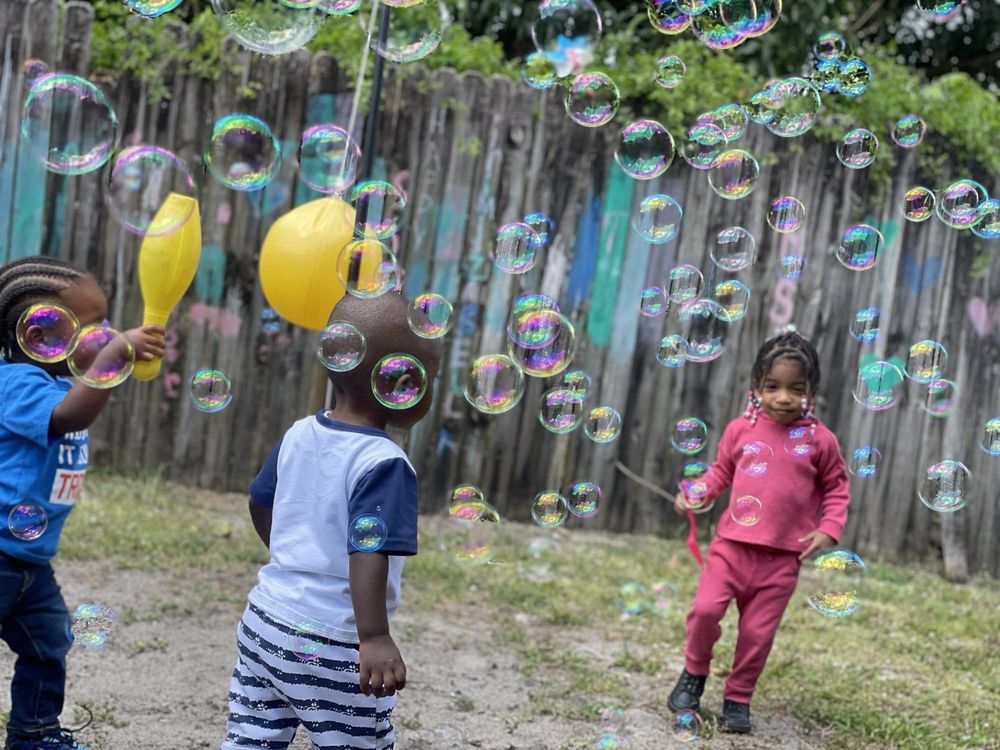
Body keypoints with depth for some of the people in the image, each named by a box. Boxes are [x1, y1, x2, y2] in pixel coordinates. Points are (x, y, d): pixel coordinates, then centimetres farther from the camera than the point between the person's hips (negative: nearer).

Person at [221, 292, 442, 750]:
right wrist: (374, 638, -34)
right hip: (330, 647, -7)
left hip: (263, 619, 7)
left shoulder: (299, 434, 4)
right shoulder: (384, 464, -19)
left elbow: (260, 506, 18)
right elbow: (368, 552, -30)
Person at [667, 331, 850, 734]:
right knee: (705, 609, -11)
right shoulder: (741, 429, -1)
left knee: (757, 632, 4)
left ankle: (738, 699, 23)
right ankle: (694, 674, 15)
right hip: (731, 545, 1)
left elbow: (836, 488, 8)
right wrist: (697, 492, -7)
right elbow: (721, 471, 11)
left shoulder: (820, 439, -2)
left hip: (781, 557, 0)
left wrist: (829, 528, -5)